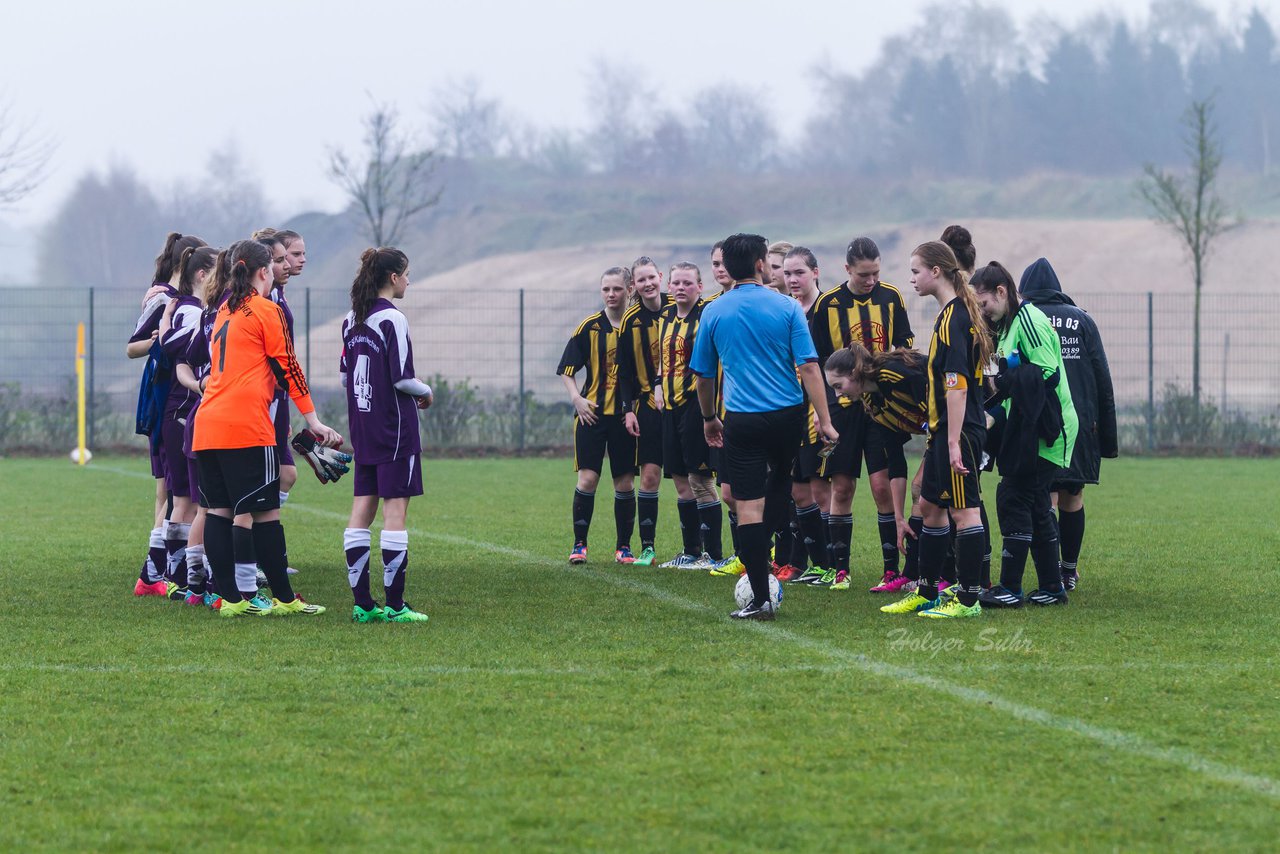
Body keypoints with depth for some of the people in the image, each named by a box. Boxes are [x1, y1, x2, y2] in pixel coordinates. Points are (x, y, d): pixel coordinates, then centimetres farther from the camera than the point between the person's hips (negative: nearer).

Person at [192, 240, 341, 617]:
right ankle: (283, 598, 0)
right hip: (246, 426, -7)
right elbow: (288, 366, -2)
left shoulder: (225, 311, 19)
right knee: (264, 511, -3)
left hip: (208, 422, 8)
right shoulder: (266, 310, -2)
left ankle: (230, 597, 4)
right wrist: (313, 419, 3)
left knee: (219, 510, 5)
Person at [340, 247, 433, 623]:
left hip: (362, 425, 8)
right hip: (395, 429, -8)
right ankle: (394, 604, -6)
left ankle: (362, 602, 8)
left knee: (362, 508, 7)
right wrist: (425, 392, 2)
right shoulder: (392, 320, -14)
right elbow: (402, 378, -17)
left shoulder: (351, 320, 9)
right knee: (396, 510, -5)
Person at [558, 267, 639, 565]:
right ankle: (579, 544, 2)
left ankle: (624, 547, 14)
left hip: (626, 414, 1)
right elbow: (567, 370, 6)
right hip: (592, 413, -1)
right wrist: (577, 398, -10)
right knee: (587, 478, -8)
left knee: (625, 483, 4)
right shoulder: (589, 327, 1)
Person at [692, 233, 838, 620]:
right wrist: (824, 420, -5)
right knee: (781, 477, 30)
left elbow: (703, 374, 10)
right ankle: (760, 549, 23)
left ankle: (760, 598, -4)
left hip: (741, 421, 0)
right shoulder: (786, 308, -3)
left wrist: (708, 418, 26)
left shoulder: (713, 312, 2)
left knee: (749, 506, -1)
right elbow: (809, 367, -8)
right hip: (787, 414, 0)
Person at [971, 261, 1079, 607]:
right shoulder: (1009, 323, 17)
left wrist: (1004, 377, -21)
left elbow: (1048, 374, -23)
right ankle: (1052, 587, 16)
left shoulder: (1030, 321, -15)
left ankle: (1010, 588, -9)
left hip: (1044, 434, -10)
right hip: (1027, 432, 10)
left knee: (1012, 500, -10)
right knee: (1035, 505, 12)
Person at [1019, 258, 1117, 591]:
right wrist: (1107, 434, 9)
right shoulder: (1082, 320, 9)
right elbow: (1103, 379, 6)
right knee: (1072, 498, 16)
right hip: (1081, 423, 3)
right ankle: (1070, 571, 28)